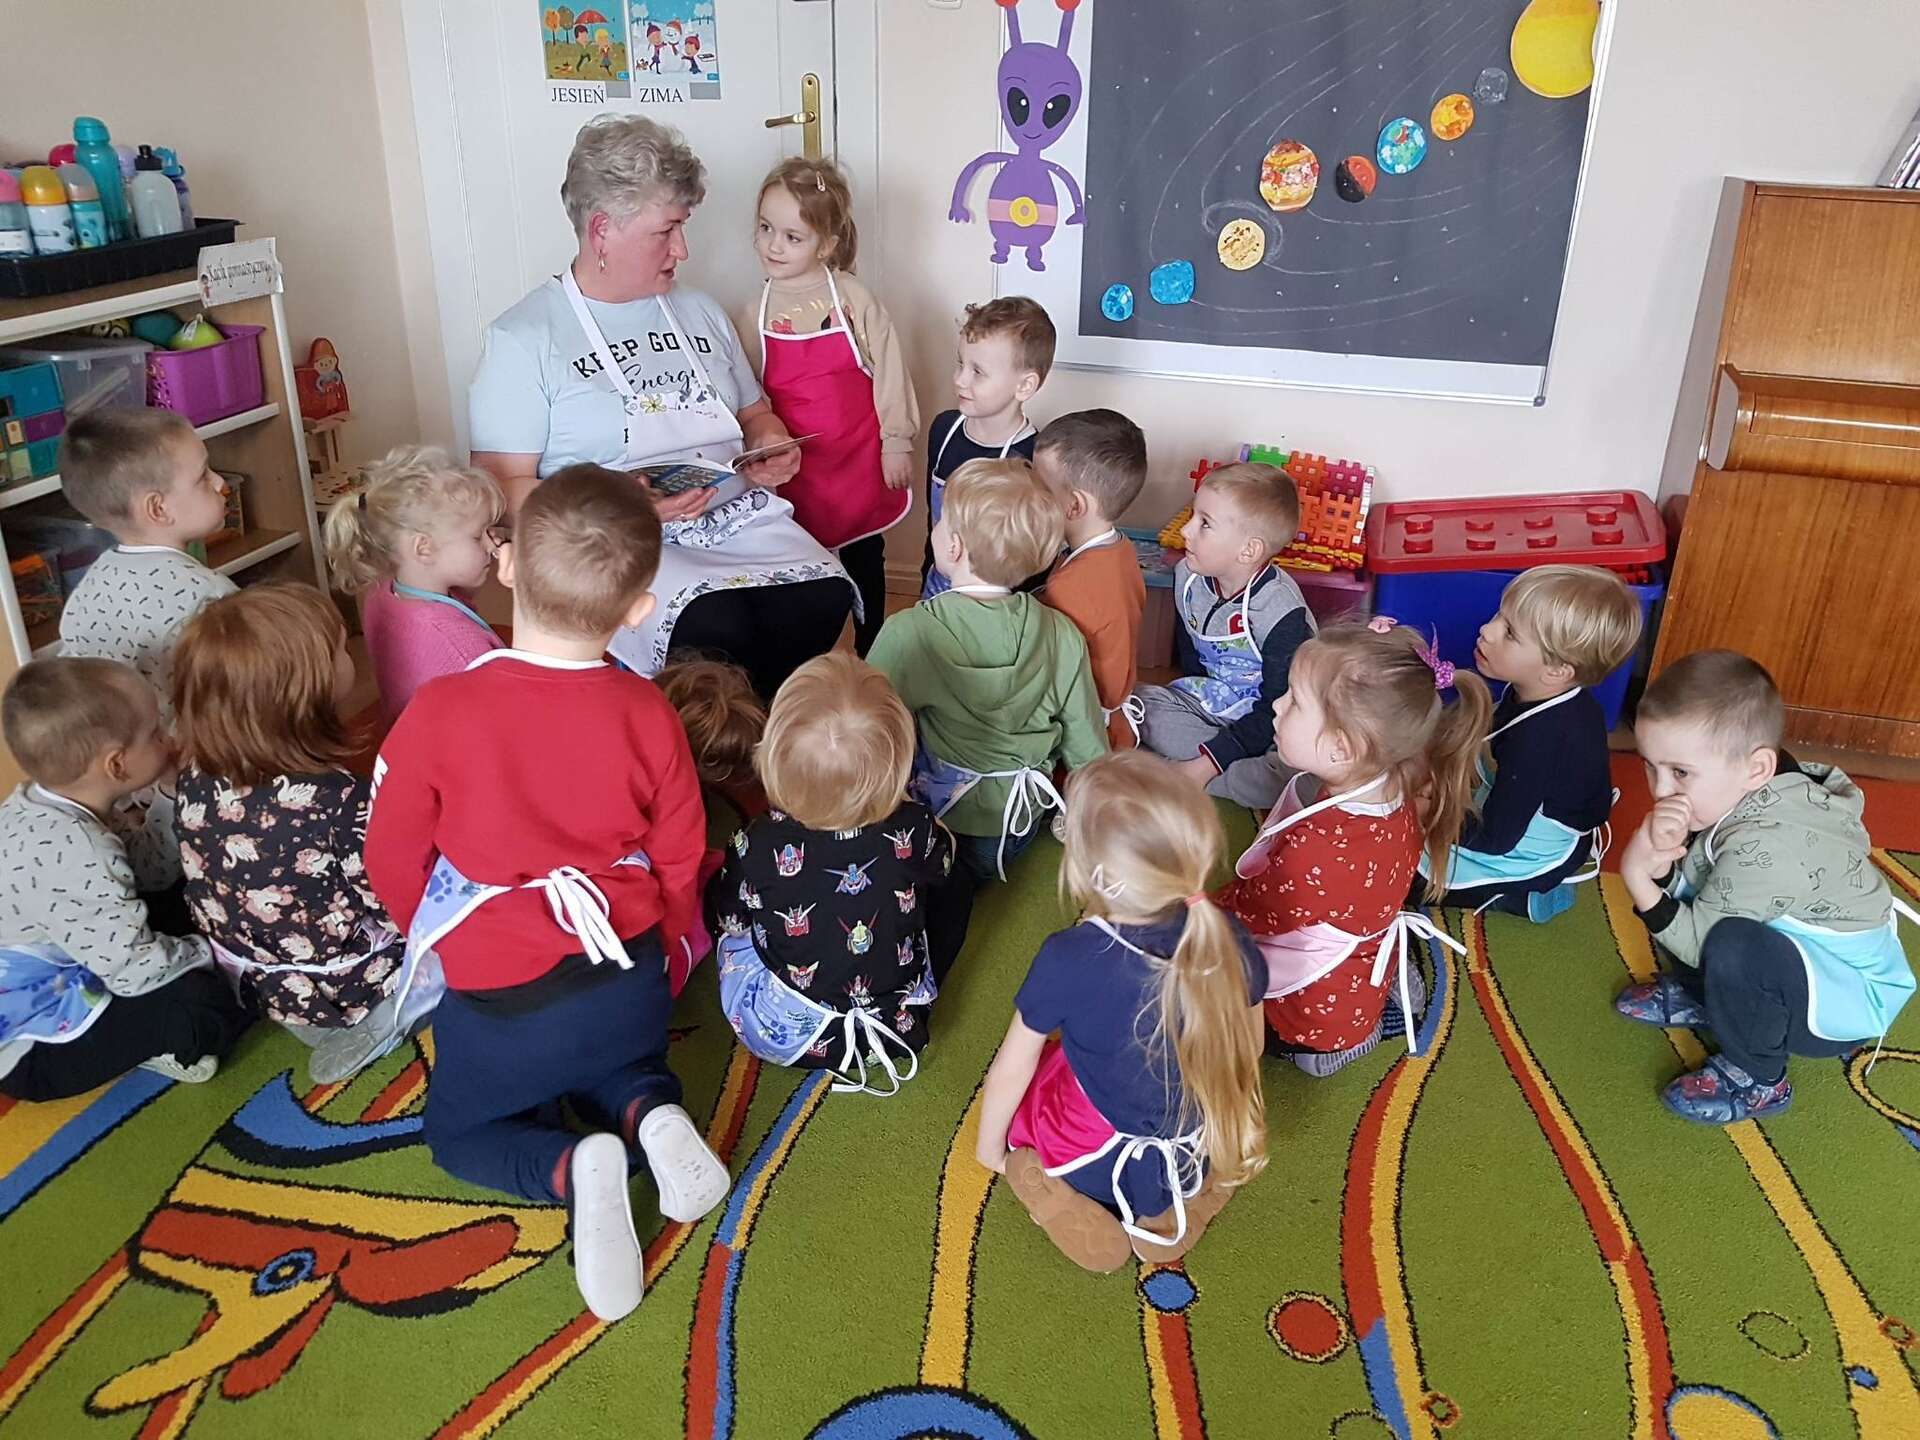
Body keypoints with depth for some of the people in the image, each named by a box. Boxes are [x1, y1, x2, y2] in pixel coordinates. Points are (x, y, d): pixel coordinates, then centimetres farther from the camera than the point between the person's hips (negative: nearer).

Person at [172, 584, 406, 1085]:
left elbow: (204, 879, 2)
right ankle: (379, 1020, 2)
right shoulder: (341, 800, -33)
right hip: (337, 990, -6)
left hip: (248, 980, 7)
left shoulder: (198, 776, -14)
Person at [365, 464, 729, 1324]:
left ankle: (571, 1170, -9)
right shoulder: (646, 714, -13)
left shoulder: (439, 711, -19)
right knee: (614, 1062, 35)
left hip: (499, 1000, -3)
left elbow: (393, 860, -6)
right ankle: (652, 1116, -2)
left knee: (461, 1131, 24)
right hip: (627, 984, 3)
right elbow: (679, 863, -1)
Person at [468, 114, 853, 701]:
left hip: (739, 519, 5)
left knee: (822, 600, -25)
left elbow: (755, 413, 30)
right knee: (714, 630, -35)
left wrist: (771, 448, 4)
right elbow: (503, 487, -7)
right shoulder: (524, 340, -1)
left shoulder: (700, 312, 19)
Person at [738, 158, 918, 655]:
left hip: (861, 457, -1)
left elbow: (888, 370, -5)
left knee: (865, 562, 14)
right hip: (797, 466, 1)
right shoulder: (758, 312, -2)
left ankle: (870, 657, 30)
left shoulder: (854, 299, -10)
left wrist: (895, 442, -4)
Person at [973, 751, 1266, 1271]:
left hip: (1094, 1163, -3)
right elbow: (1249, 1050, -3)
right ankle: (1183, 1210, 17)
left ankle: (1084, 1223, 10)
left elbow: (1012, 1069, -14)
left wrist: (988, 1147, 6)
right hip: (1204, 1155, 3)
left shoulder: (1065, 961, -29)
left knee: (1017, 1084, 27)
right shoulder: (1227, 940, -21)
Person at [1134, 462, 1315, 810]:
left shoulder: (1282, 614, -26)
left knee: (1281, 779, -36)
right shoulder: (1188, 576, -7)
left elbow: (1279, 709, -23)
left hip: (1271, 727, -6)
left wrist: (1207, 762, -25)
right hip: (1211, 702, 6)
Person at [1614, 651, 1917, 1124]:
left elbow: (1697, 939, -25)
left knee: (1731, 947, -35)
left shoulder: (1767, 848, -36)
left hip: (1852, 998, -8)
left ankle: (1756, 1079, -8)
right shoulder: (1733, 794, -13)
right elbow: (1683, 888, -12)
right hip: (1801, 953, 8)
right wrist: (1658, 862, -33)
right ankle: (1699, 999, 21)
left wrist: (1637, 876, -29)